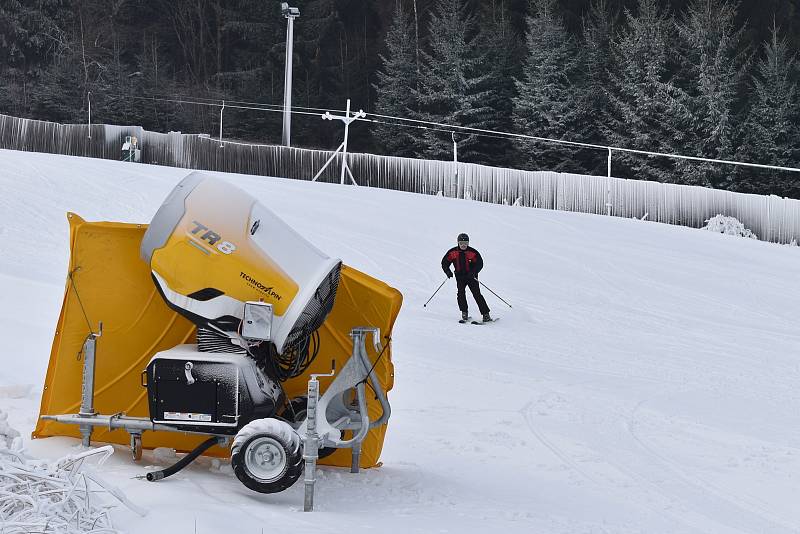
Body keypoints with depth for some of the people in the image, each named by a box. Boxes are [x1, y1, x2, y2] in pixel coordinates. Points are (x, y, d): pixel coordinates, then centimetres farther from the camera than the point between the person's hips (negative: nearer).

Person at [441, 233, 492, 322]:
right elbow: (445, 262, 6)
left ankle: (486, 314, -7)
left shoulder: (472, 252, -8)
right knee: (460, 293, -15)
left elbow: (480, 263, -8)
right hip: (460, 276, 2)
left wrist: (473, 272, -24)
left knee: (477, 294, -9)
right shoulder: (452, 252, -1)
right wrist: (447, 271, -13)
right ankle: (464, 312, 1)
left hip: (471, 277, -2)